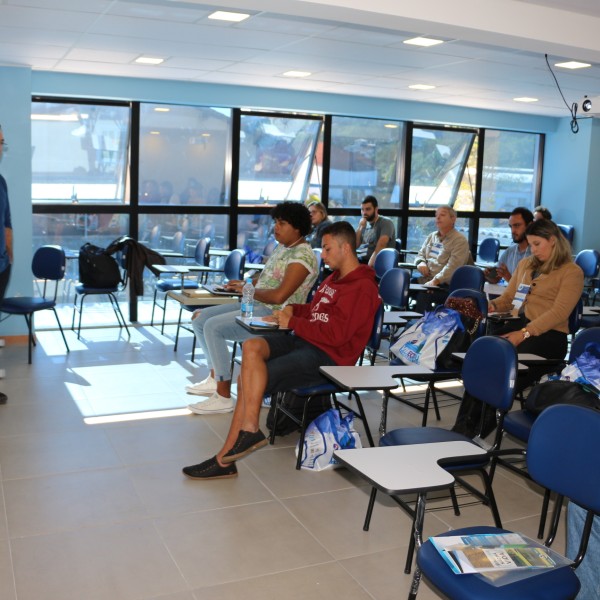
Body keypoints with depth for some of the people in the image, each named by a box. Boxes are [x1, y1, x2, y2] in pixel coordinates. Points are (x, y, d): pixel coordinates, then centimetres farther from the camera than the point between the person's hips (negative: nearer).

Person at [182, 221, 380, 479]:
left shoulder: (362, 287, -12)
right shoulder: (335, 278, 18)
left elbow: (334, 334, -19)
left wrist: (292, 322, -12)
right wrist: (294, 308, 7)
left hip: (327, 356, -9)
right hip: (303, 342, 9)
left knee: (249, 379, -19)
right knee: (251, 347, -18)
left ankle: (225, 457, -8)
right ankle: (249, 430, -23)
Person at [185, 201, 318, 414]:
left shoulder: (302, 256, -16)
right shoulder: (282, 247, 15)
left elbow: (279, 296, -25)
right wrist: (244, 284, 7)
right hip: (256, 305, 11)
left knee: (213, 326, -25)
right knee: (200, 318, 7)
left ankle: (223, 397, -18)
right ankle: (215, 379, 15)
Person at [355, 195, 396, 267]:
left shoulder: (386, 222, -3)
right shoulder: (365, 224, 16)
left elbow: (381, 245, -18)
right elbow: (355, 245, 11)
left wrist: (370, 263, -29)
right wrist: (360, 227, -1)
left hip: (378, 262, -6)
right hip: (361, 260, 6)